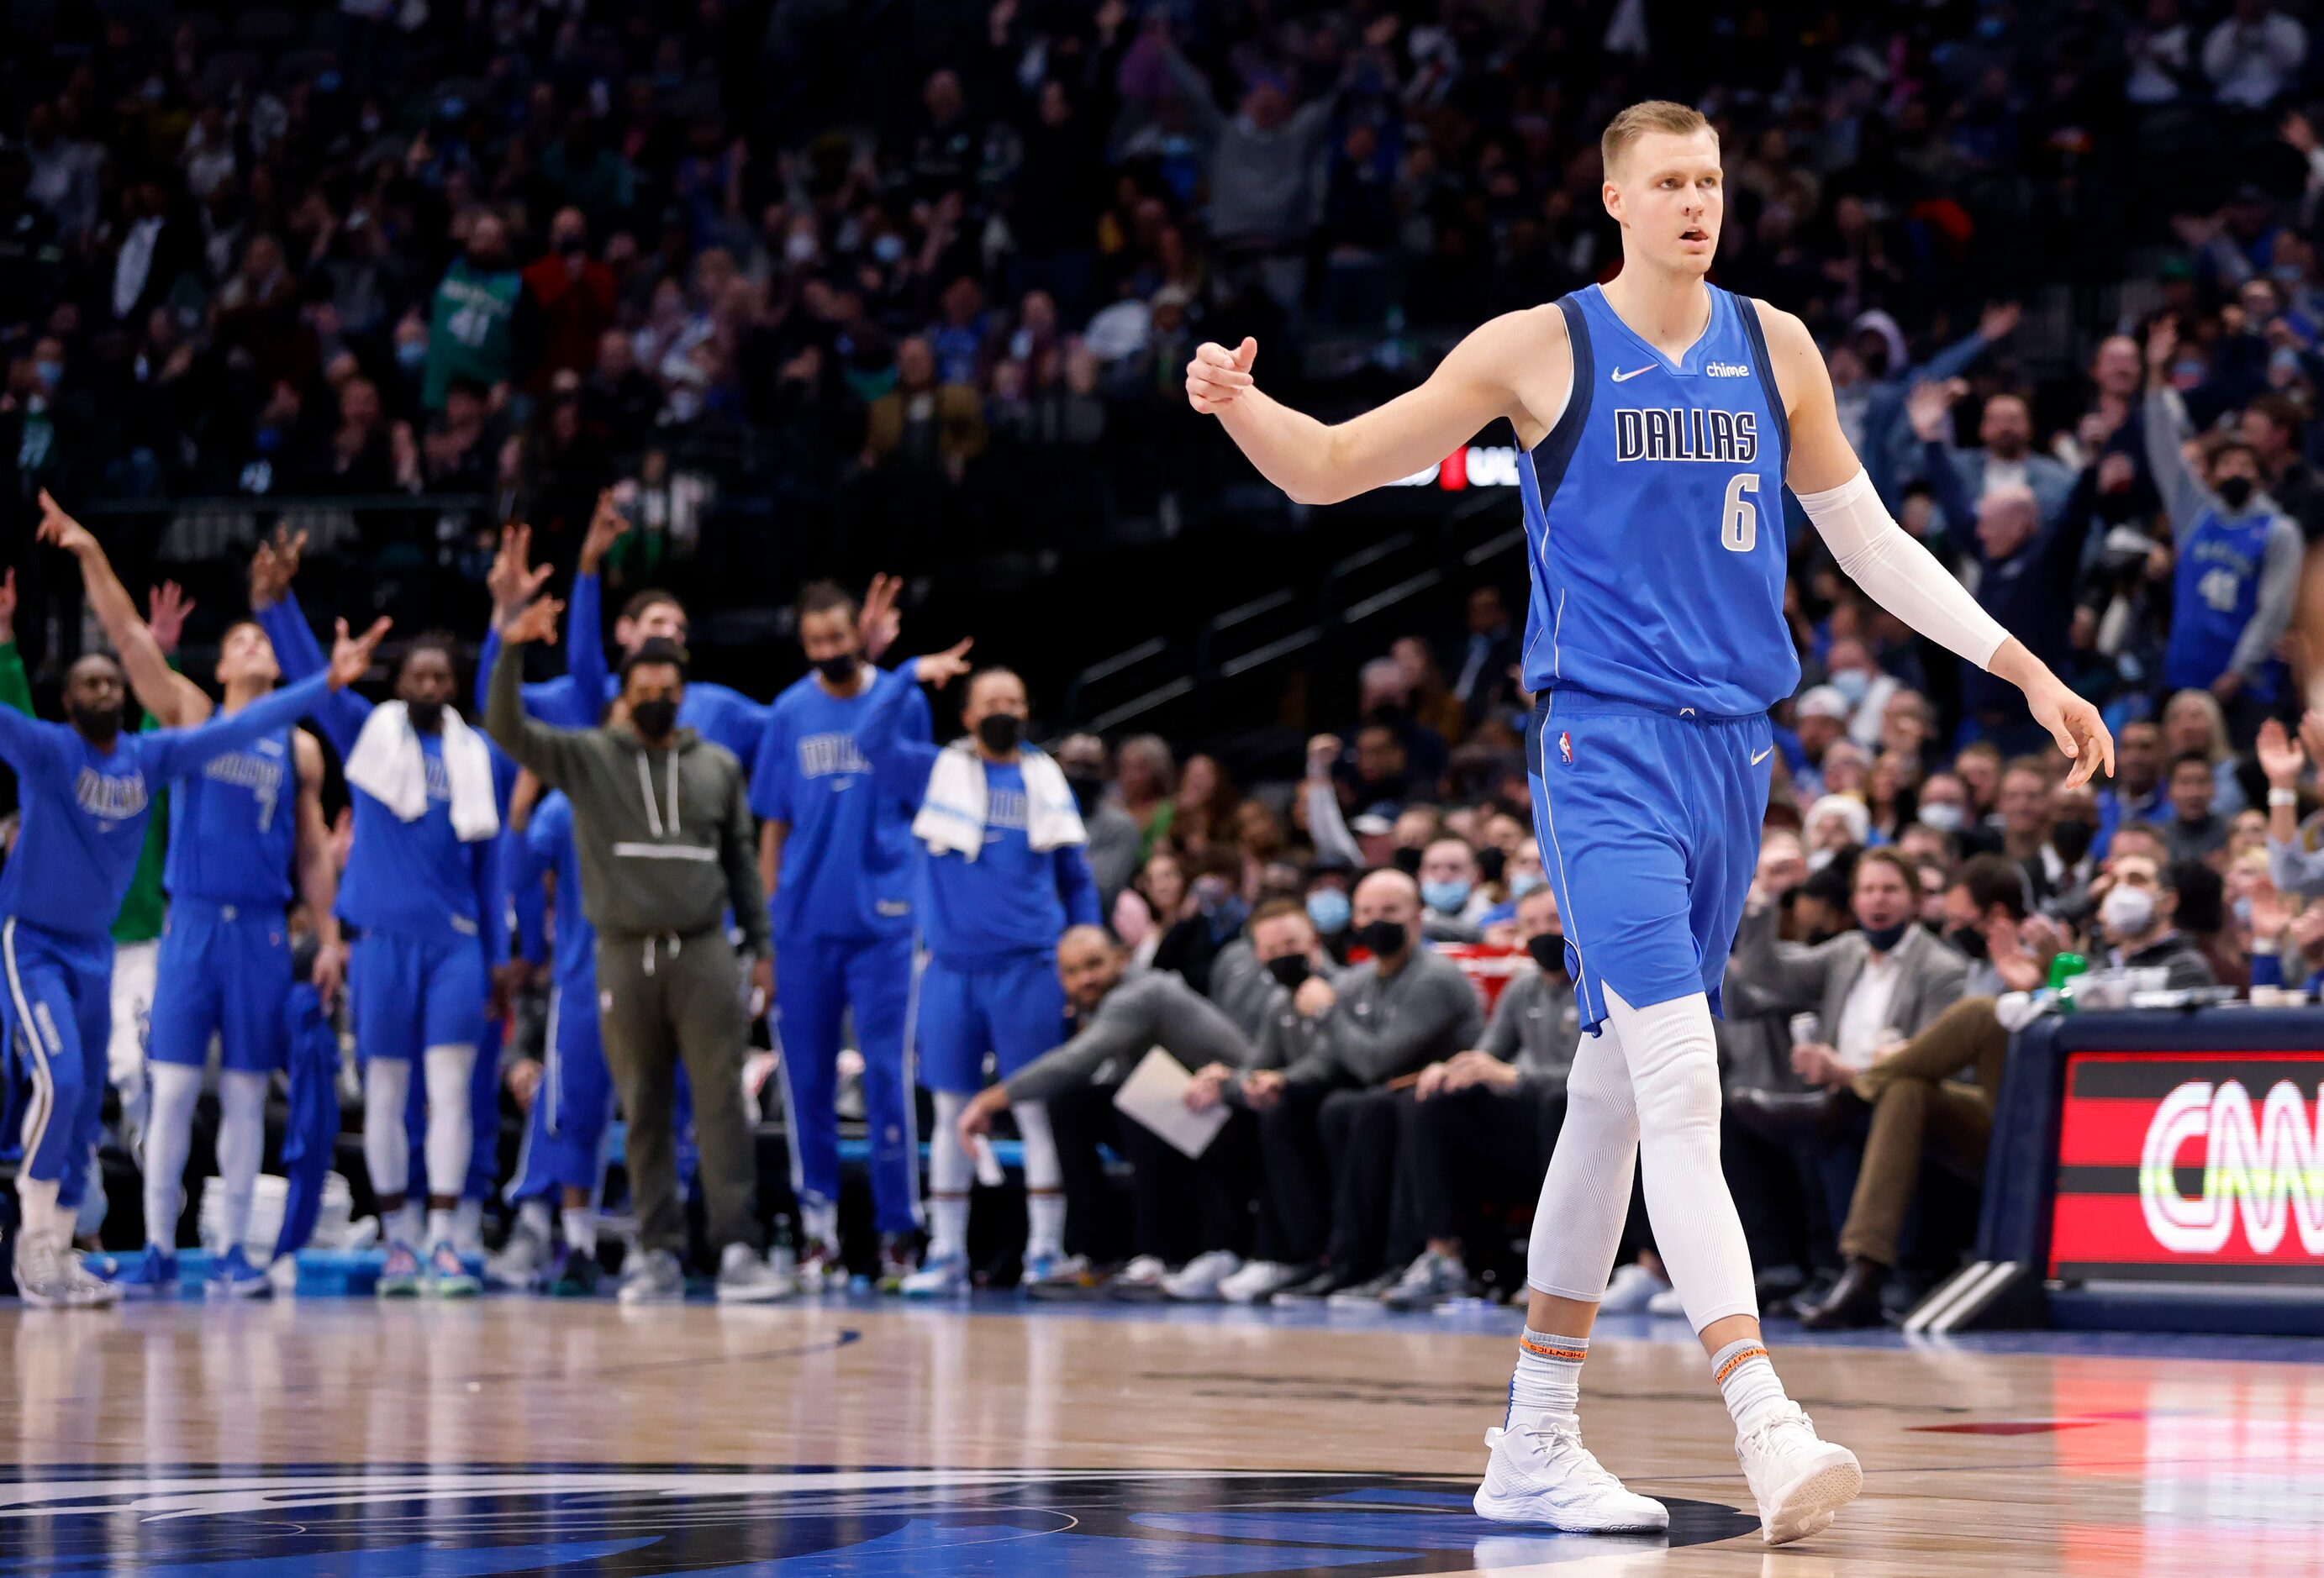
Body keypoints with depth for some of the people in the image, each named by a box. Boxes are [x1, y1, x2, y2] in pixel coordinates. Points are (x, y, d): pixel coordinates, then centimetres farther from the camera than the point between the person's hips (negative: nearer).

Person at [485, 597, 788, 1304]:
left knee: (721, 1099, -8)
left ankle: (736, 1248, -10)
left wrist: (762, 947, 12)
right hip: (624, 955, 0)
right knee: (644, 1108, 2)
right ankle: (658, 1253, 7)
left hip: (705, 953, 0)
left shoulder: (719, 766, 13)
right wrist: (511, 650, -18)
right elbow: (507, 729, -4)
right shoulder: (587, 758, 7)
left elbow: (741, 864, 17)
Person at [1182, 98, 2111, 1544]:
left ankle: (1536, 1446, 19)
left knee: (1618, 1091, 11)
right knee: (1682, 1086, -18)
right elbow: (1332, 469, 1)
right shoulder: (1541, 350, -3)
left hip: (1733, 749, 5)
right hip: (1606, 746, -5)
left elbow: (1870, 542, 19)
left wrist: (2027, 671, 16)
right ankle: (1768, 1430, -27)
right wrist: (1239, 403, -20)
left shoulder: (1775, 348, 10)